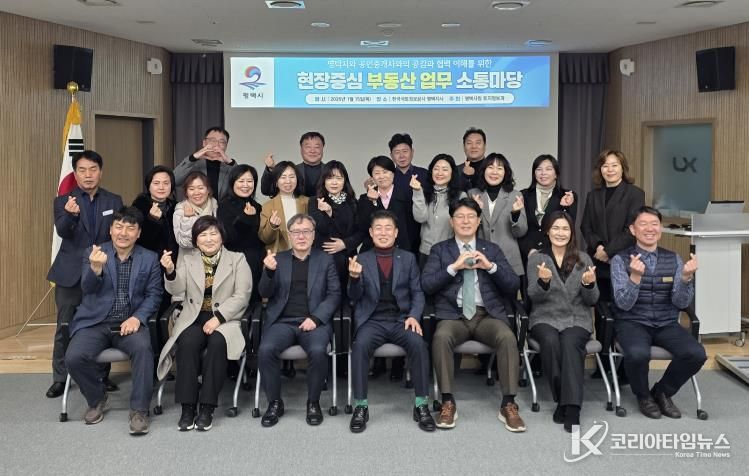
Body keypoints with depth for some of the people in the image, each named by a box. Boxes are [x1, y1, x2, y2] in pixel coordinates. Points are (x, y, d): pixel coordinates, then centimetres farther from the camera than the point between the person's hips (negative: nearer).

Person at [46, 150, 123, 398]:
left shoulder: (114, 201, 5)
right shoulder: (63, 201, 0)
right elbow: (62, 231, -17)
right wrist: (71, 214, -37)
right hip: (71, 274, -1)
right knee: (65, 327, 4)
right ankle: (60, 378, 15)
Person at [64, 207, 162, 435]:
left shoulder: (150, 258, 6)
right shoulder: (93, 253, 4)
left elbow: (154, 294, 3)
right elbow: (87, 288, -10)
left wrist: (137, 317, -15)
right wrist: (96, 268, -33)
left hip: (130, 323, -1)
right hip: (95, 323, 1)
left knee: (143, 347, -32)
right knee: (74, 357, -24)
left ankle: (139, 410, -17)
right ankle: (97, 399, 6)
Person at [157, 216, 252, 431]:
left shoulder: (237, 260, 8)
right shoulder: (188, 260, 16)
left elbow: (241, 296, -2)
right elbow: (177, 290, 1)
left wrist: (218, 318, -14)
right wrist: (170, 271, -21)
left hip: (225, 320, -2)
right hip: (194, 319, 2)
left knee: (217, 343, -33)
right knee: (187, 342, -31)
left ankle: (207, 408, -26)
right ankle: (187, 407, -24)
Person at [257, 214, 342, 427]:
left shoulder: (325, 260, 12)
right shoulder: (278, 259, 15)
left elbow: (334, 294, 5)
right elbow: (265, 293, 7)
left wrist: (315, 318, -11)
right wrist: (269, 271, -14)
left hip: (314, 321, -1)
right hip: (282, 321, 1)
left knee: (318, 350, -32)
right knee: (266, 349, -28)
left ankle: (313, 402, -8)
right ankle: (275, 402, -7)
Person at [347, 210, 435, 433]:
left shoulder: (408, 258, 12)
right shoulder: (361, 260, 9)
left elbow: (417, 293, 9)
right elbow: (354, 299, 5)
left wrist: (414, 316, -10)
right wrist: (354, 278, -16)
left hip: (401, 319, 1)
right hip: (372, 321, 0)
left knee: (418, 344, -30)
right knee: (360, 345, -32)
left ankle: (421, 406, -18)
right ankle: (361, 407, -21)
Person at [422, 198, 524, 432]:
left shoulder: (492, 249, 16)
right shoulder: (440, 249, 13)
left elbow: (513, 286, 7)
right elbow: (426, 284, -2)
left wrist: (490, 266, -9)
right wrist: (454, 266, -12)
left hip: (487, 314, 1)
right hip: (453, 315, -1)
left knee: (507, 337, -30)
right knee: (441, 337, -34)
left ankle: (508, 405, -20)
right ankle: (448, 403, -21)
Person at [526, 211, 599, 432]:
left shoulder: (583, 259, 10)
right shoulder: (536, 259, 6)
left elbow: (592, 300, 5)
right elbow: (534, 296, -5)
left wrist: (588, 284, -17)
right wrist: (543, 281, -27)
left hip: (577, 319, 0)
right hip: (545, 318, 0)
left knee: (570, 343, -32)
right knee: (551, 342, -33)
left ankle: (571, 408, -36)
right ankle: (563, 400, -20)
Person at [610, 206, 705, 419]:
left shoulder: (674, 259, 6)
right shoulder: (620, 260, -5)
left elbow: (681, 302, -2)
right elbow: (624, 304, -14)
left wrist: (686, 277, -21)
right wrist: (635, 276, -32)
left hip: (666, 324, 4)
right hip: (632, 323, -3)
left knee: (696, 353, -23)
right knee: (638, 353, -35)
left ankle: (662, 392, 6)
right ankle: (643, 396, 0)